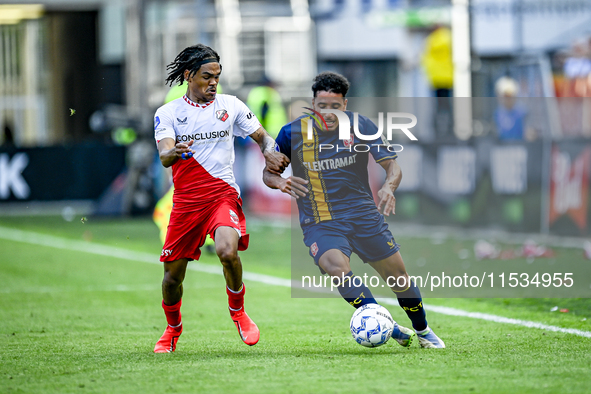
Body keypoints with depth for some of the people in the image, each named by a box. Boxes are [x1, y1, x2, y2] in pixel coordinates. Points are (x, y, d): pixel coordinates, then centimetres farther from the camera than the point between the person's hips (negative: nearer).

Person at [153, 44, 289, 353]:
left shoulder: (230, 105, 7)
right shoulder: (167, 113, 2)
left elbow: (262, 137, 15)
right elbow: (164, 156, -12)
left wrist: (270, 153, -8)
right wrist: (175, 152, -36)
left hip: (223, 194, -1)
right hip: (186, 200, 1)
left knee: (228, 250, -28)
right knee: (172, 274, 3)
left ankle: (237, 310, -2)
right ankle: (173, 328, 32)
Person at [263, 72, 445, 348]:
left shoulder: (360, 126, -4)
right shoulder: (293, 133, -5)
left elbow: (392, 165, -4)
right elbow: (268, 172, 6)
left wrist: (389, 187, -27)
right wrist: (280, 183, -18)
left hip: (362, 213, 2)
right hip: (319, 222, -2)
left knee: (398, 276, 5)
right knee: (337, 267, -32)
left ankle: (423, 331, 31)